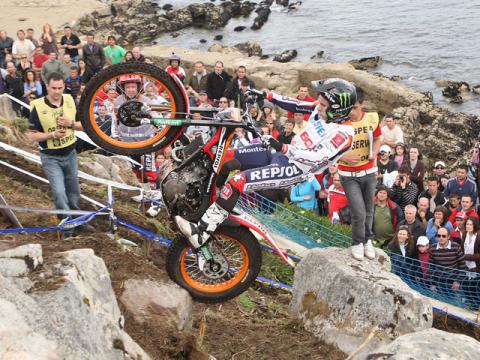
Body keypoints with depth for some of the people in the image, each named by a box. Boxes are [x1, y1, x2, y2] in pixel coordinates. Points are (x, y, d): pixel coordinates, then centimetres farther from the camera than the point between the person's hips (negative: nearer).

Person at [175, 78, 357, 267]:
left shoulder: (343, 134, -20)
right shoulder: (322, 110, 4)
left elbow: (317, 158, -29)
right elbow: (296, 105, 13)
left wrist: (283, 148, -35)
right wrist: (267, 95, 6)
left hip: (293, 169, -9)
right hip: (282, 154, 9)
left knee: (237, 182, -24)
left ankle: (200, 235, -19)